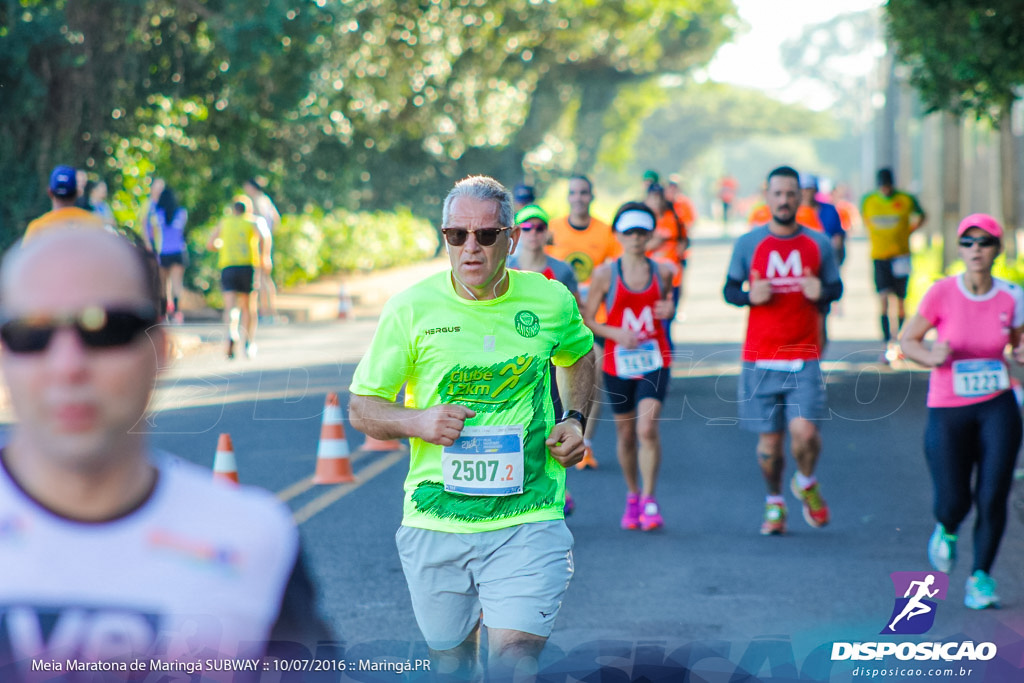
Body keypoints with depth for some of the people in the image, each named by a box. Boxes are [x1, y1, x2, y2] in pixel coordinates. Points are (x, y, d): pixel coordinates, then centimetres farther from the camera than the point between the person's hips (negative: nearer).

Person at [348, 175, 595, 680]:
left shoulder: (550, 301, 1)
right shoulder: (411, 308, -4)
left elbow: (580, 355, 24)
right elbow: (361, 408, 3)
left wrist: (575, 420, 7)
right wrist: (416, 422, -17)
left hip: (527, 522, -1)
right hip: (435, 522, 1)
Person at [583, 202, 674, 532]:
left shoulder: (662, 271, 3)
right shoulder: (606, 274, -2)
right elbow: (586, 319, 0)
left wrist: (669, 310, -3)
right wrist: (615, 333, -16)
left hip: (654, 362, 0)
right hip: (618, 364, 0)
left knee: (647, 428, -16)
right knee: (626, 433, 9)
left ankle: (649, 500, -7)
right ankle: (632, 496, 28)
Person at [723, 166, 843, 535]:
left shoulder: (818, 244, 6)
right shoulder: (748, 244, 4)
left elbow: (836, 287, 13)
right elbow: (729, 290, 10)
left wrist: (822, 291, -10)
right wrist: (750, 295, -12)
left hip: (804, 357, 0)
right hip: (760, 357, 0)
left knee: (804, 430, -15)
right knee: (768, 438, 3)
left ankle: (806, 483, 17)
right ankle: (774, 502, 27)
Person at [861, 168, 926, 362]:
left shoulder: (906, 200, -4)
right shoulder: (868, 200, 1)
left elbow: (921, 217, 14)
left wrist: (908, 231, 3)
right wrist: (873, 235, 8)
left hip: (901, 256, 0)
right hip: (879, 256, 0)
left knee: (900, 300, 7)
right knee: (883, 298, -12)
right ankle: (887, 345, -15)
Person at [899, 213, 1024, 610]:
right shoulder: (942, 293, -9)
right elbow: (907, 340, -1)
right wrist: (932, 357, -21)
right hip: (947, 411, -1)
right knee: (954, 501, -5)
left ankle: (981, 576, 14)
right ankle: (946, 530, 34)